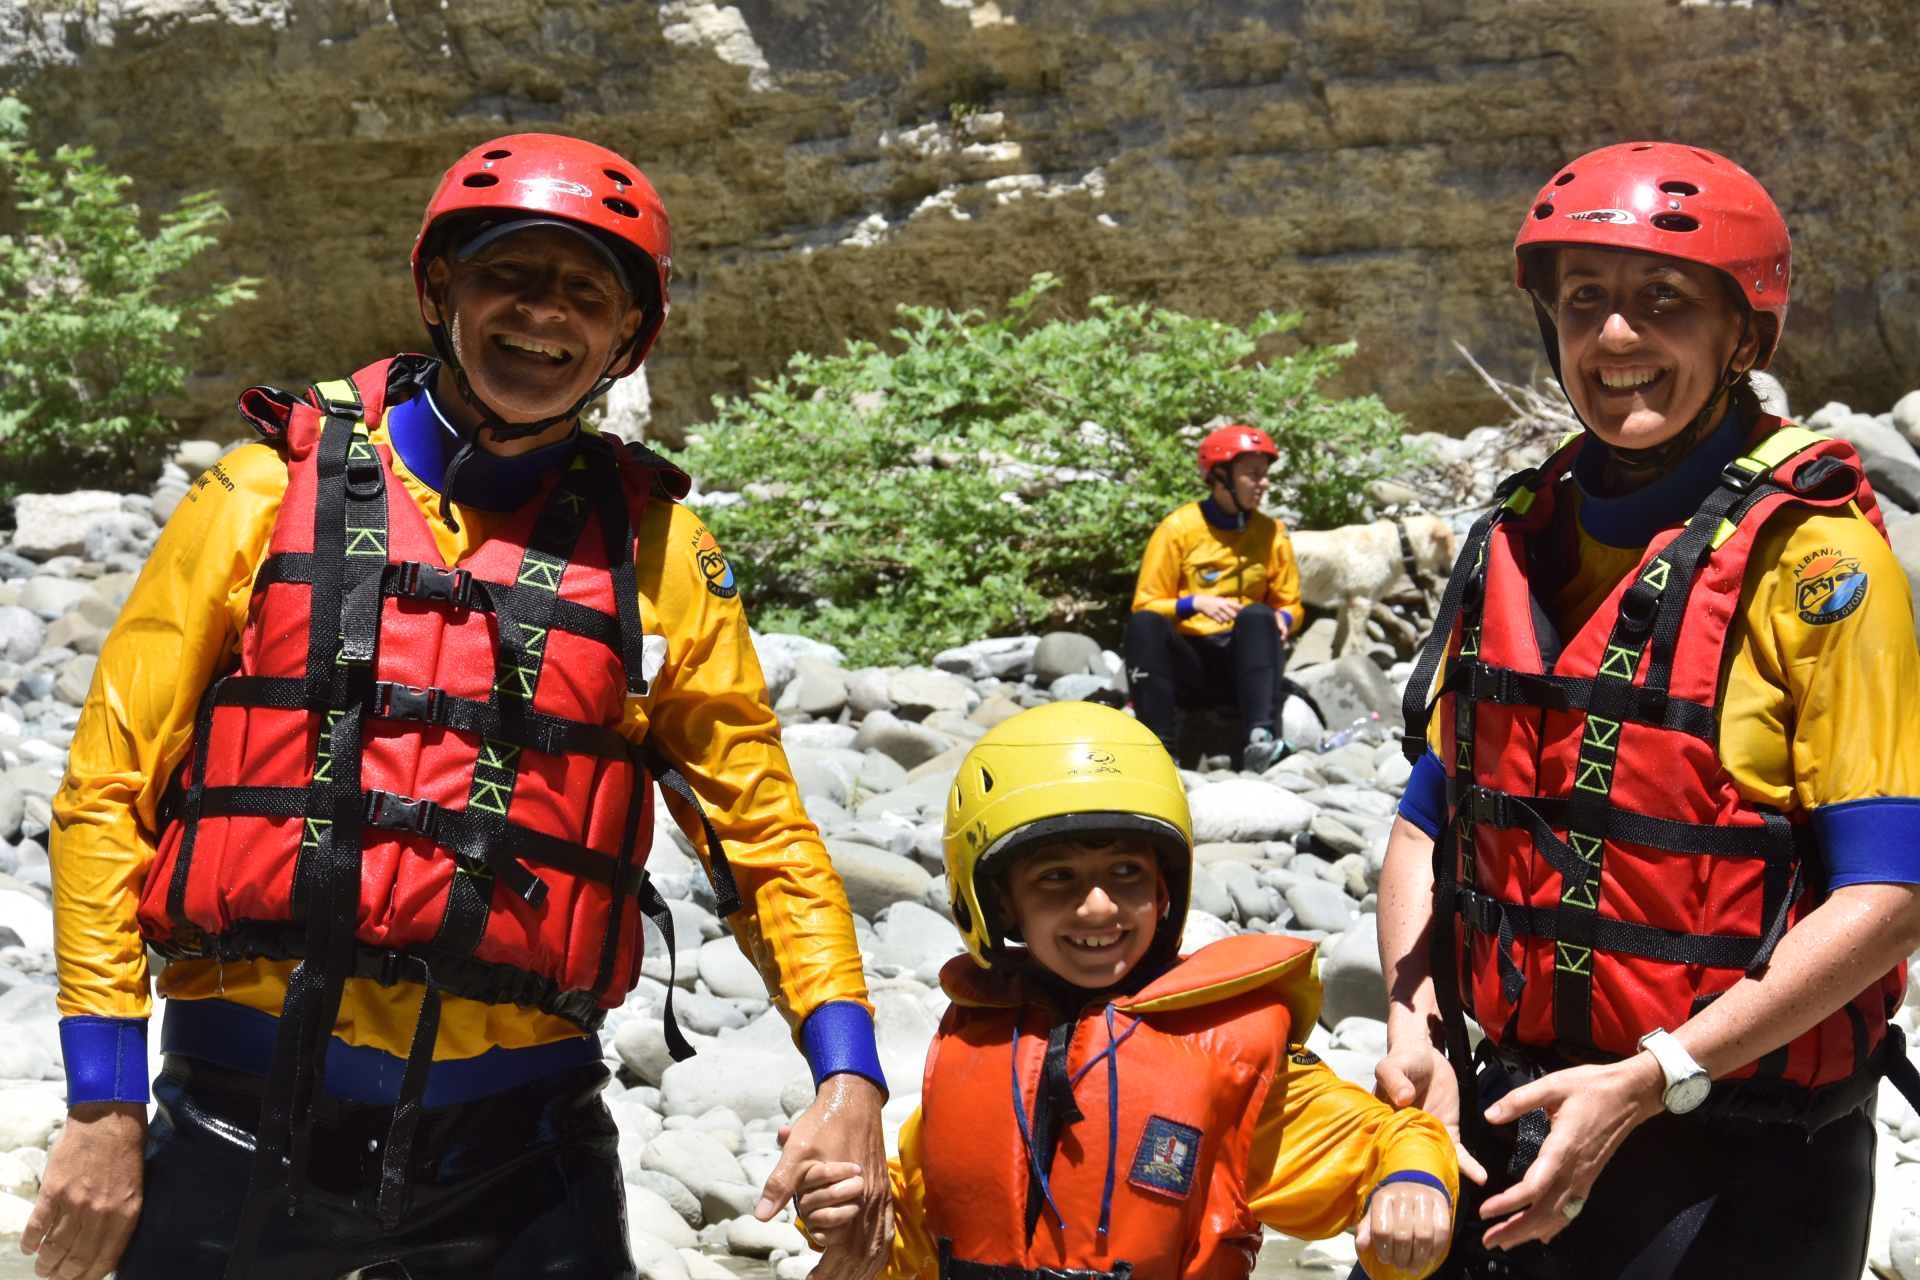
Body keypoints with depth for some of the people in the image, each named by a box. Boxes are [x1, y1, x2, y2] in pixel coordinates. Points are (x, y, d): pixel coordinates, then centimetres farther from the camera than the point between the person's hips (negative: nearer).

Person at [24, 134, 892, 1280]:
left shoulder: (657, 553, 5)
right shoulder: (278, 492, 3)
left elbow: (765, 830, 8)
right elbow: (110, 788, 2)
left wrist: (850, 1076, -7)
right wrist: (104, 1104, -4)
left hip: (515, 1142, 0)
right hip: (246, 1113, 0)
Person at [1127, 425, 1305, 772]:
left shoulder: (1271, 533, 6)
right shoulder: (1179, 529, -1)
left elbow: (1290, 605, 13)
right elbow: (1145, 605, -2)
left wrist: (1282, 620, -11)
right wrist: (1194, 603, -20)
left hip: (1243, 661, 1)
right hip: (1187, 663, -1)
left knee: (1257, 616, -30)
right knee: (1143, 624, -30)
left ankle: (1260, 737, -46)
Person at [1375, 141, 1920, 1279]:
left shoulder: (1813, 555, -11)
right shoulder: (1516, 543, 6)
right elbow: (1431, 817, 13)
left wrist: (1651, 1080, -21)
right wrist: (1416, 1025, -2)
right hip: (1512, 1118, 5)